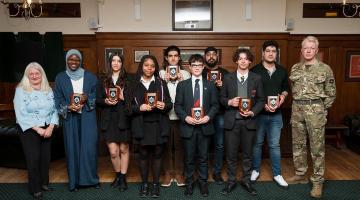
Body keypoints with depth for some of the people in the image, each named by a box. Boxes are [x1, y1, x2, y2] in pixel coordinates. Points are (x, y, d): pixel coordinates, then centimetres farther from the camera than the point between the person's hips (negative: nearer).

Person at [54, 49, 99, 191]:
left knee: (89, 147, -2)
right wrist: (68, 107, -13)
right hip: (70, 118, 1)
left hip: (87, 117, 0)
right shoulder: (60, 78, 6)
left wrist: (87, 98, -13)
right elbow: (57, 99, 5)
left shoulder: (90, 76, 4)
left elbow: (96, 95, 7)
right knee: (72, 148, 4)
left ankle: (91, 178, 14)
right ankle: (74, 181, 17)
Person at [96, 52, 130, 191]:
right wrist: (105, 101, -10)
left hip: (123, 119, -1)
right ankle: (118, 175, 24)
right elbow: (98, 100, 10)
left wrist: (123, 98, -18)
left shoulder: (128, 80, 2)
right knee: (113, 152, 0)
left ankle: (123, 178, 22)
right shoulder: (103, 81, 10)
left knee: (124, 149, 8)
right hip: (109, 120, 2)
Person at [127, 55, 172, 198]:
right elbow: (129, 106, 1)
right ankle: (144, 184, 24)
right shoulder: (134, 84, 2)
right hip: (142, 126, 0)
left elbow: (170, 104, 5)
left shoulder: (161, 83, 5)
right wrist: (139, 108, -17)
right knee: (143, 155, 8)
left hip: (159, 125, 1)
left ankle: (155, 184, 21)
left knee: (157, 154, 7)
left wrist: (164, 105, -16)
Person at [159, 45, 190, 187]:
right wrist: (164, 81, -13)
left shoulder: (185, 74, 7)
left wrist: (182, 81, -11)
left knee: (179, 144, 5)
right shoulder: (161, 73, 6)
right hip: (165, 114, 0)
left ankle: (179, 172, 19)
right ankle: (168, 172, 18)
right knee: (167, 144, 5)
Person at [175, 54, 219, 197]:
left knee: (203, 157, 10)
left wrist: (208, 117, -12)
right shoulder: (182, 85, 5)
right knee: (189, 158, 9)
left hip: (205, 126, 1)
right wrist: (186, 117, -14)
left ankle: (203, 183, 25)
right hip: (188, 126, 0)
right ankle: (189, 183, 24)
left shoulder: (210, 85, 8)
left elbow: (215, 105, 5)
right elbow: (177, 105, 1)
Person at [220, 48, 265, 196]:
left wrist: (253, 112, -11)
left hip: (249, 121, 1)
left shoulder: (256, 78, 4)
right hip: (231, 121, 0)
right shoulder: (228, 78, 4)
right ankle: (231, 181, 23)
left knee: (248, 153, 11)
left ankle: (246, 181, 27)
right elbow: (221, 98, 7)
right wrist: (229, 102, -14)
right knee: (231, 153, 6)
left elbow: (261, 100, 4)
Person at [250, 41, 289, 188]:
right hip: (258, 113, -2)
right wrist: (262, 104, -16)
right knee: (257, 143, 11)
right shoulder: (254, 71, -6)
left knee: (274, 145, 8)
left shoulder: (282, 71, 6)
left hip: (276, 114, 3)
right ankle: (255, 170, 27)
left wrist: (283, 96, -4)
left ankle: (277, 174, 20)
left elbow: (286, 88, 18)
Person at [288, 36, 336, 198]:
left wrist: (321, 110, 0)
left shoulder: (325, 69, -2)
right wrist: (299, 104, 12)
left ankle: (317, 181, 12)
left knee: (317, 147, 1)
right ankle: (300, 174, 26)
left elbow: (331, 94, 2)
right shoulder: (295, 68, 8)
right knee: (298, 145, 11)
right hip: (297, 109, 4)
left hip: (316, 110, -4)